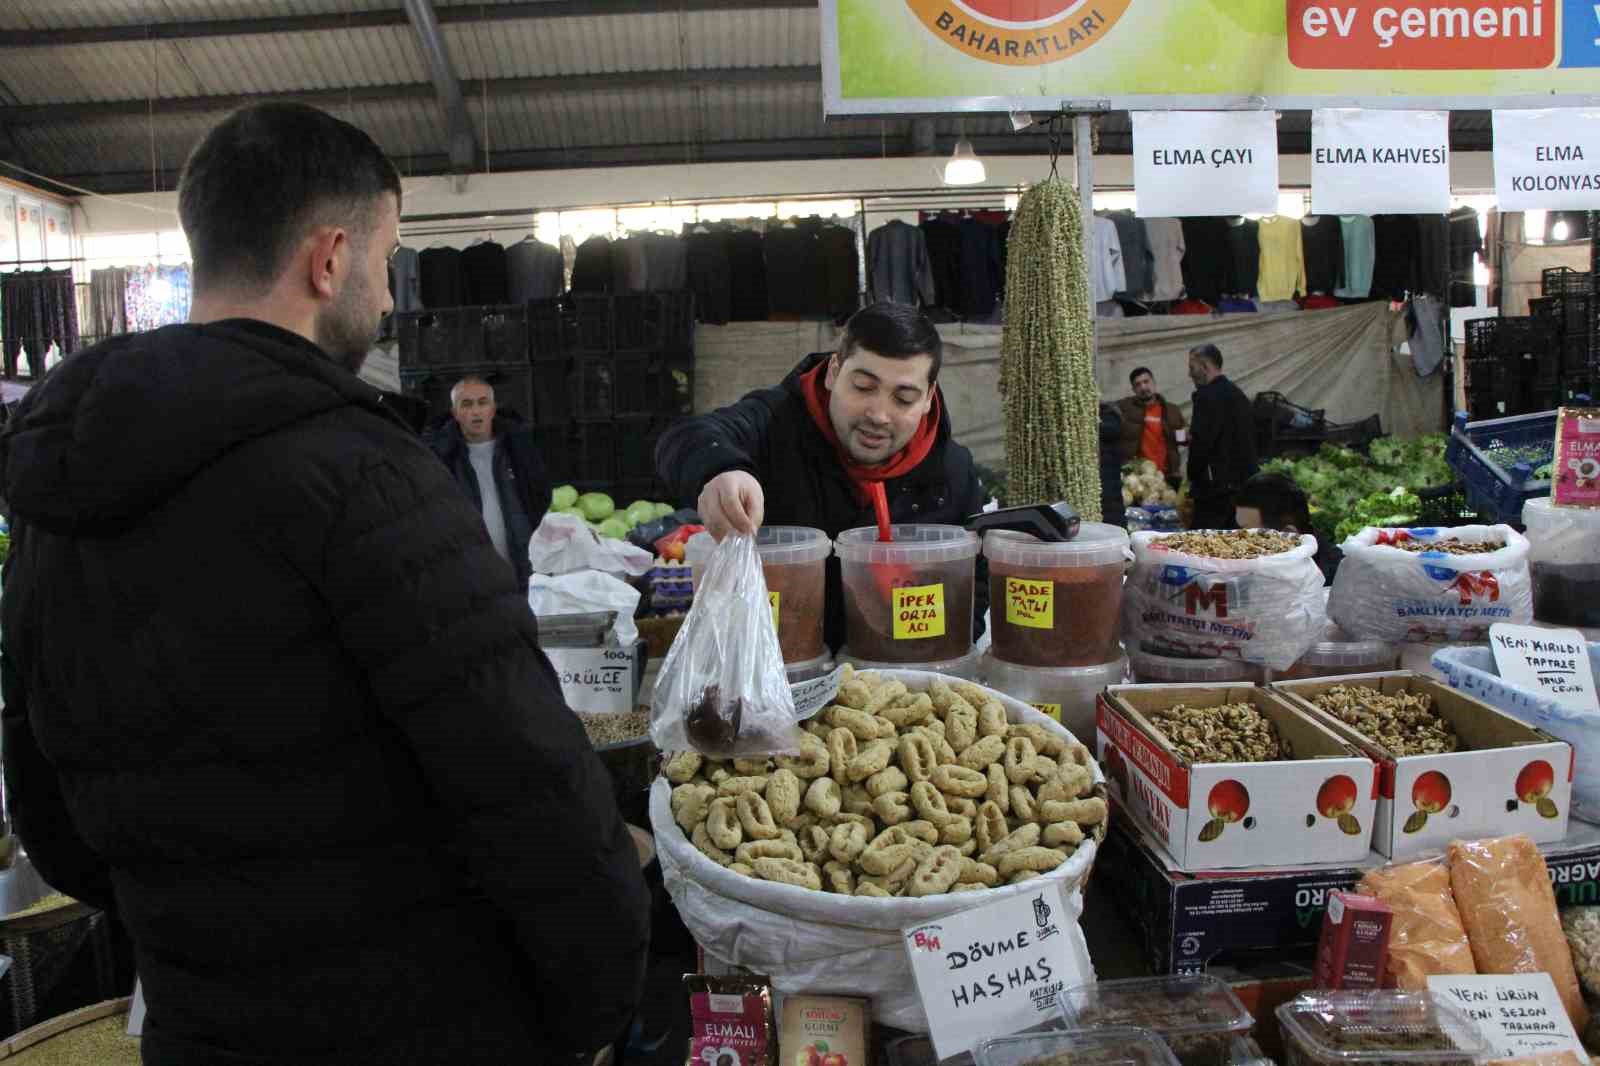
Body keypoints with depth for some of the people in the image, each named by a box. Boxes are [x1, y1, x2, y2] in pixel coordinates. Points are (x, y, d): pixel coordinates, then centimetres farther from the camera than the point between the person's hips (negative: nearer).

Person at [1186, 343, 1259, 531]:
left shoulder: (1207, 396, -12)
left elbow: (1201, 443, -17)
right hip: (1243, 483, 9)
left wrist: (1193, 476, -3)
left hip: (1216, 487, -9)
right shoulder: (1238, 394, 15)